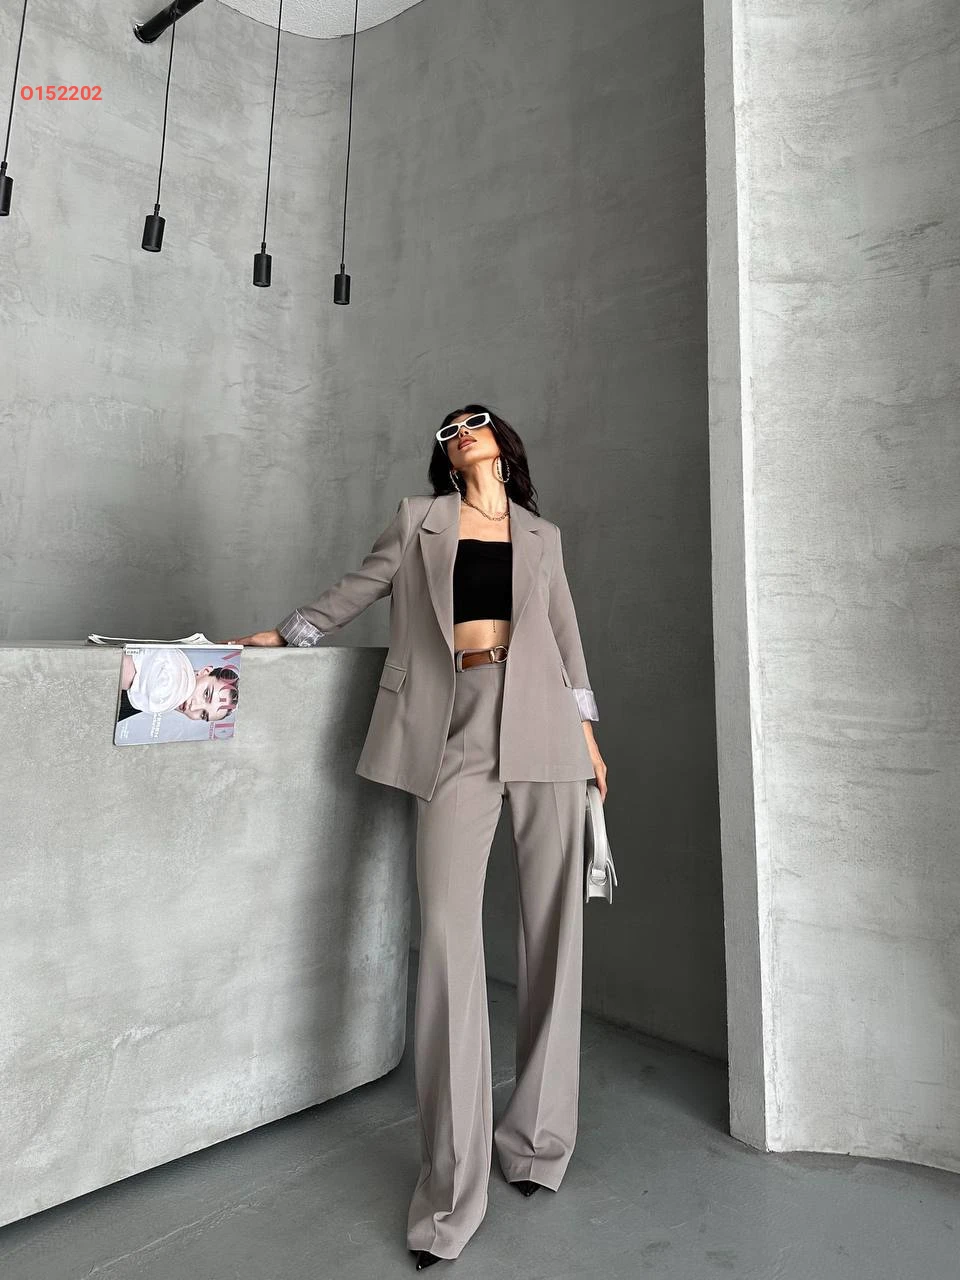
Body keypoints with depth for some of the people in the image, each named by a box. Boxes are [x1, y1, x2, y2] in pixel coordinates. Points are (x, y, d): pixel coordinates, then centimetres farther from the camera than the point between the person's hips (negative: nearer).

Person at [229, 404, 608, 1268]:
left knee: (552, 924, 3)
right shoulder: (418, 519, 15)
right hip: (456, 727, -2)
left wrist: (587, 733, 14)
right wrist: (282, 634, 22)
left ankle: (539, 1135, 20)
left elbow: (566, 636, 19)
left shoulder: (543, 535, 19)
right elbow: (357, 589, 21)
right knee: (448, 931, -8)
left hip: (540, 723, 3)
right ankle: (453, 1183, 4)